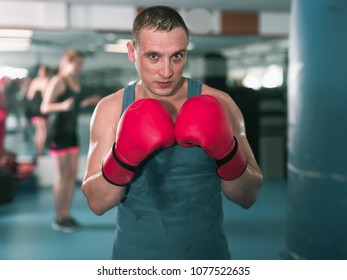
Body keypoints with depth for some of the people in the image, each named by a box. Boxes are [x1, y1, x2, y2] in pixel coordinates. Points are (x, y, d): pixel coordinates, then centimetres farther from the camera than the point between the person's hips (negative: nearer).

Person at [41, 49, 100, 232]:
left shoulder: (76, 82, 12)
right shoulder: (57, 81, -12)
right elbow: (44, 108, -18)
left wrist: (88, 102, 16)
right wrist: (62, 106, -34)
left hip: (71, 133, 8)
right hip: (58, 133, -8)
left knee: (73, 175, 9)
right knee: (62, 176, -4)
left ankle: (66, 215, 20)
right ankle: (59, 219, 5)